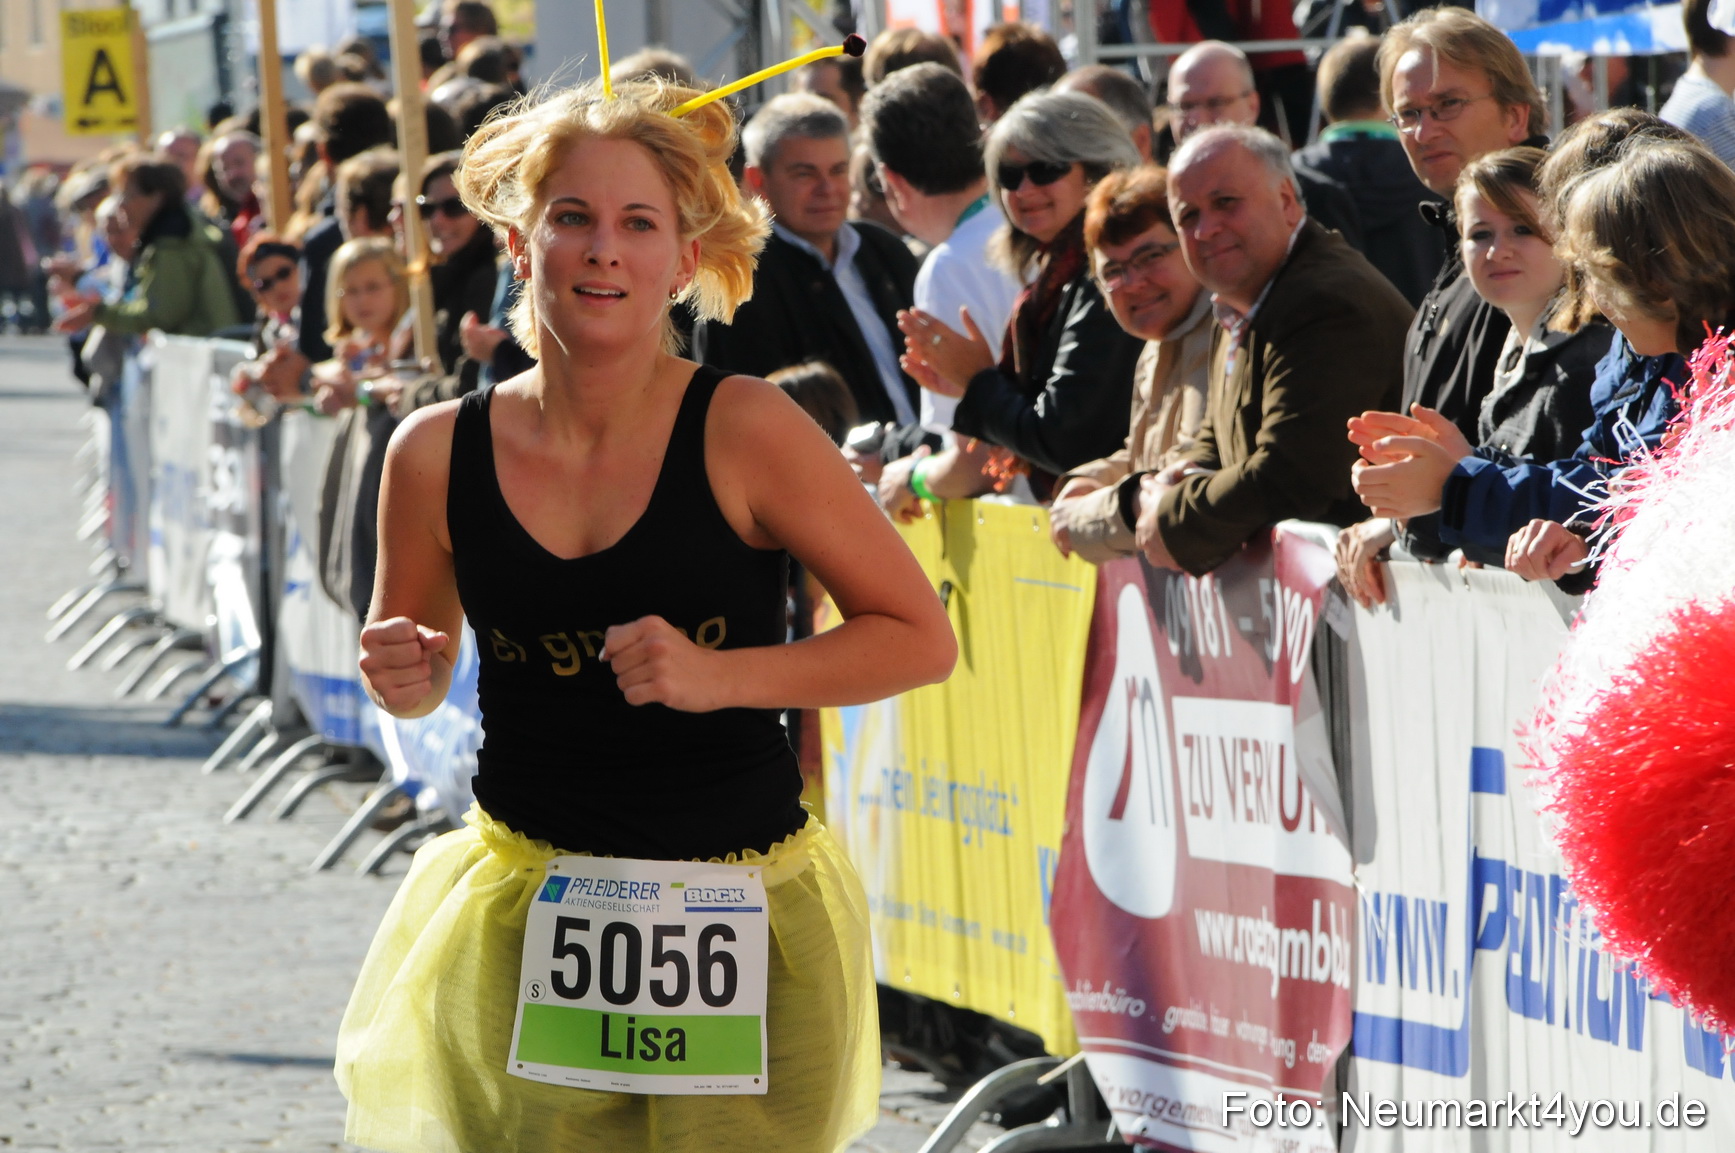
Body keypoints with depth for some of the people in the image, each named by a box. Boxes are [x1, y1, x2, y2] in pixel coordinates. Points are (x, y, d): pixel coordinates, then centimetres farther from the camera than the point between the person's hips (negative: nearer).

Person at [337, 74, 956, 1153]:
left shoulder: (744, 431, -10)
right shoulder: (440, 453, -1)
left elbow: (922, 639, -7)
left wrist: (721, 675, -18)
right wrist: (405, 676, -7)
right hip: (524, 929, 3)